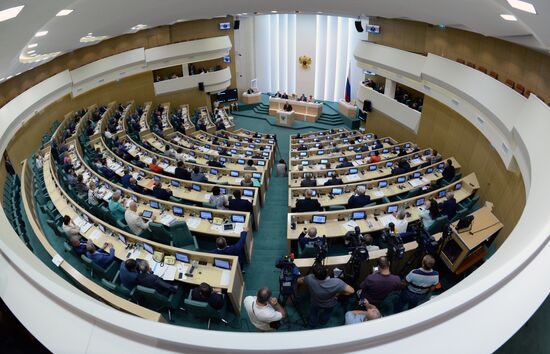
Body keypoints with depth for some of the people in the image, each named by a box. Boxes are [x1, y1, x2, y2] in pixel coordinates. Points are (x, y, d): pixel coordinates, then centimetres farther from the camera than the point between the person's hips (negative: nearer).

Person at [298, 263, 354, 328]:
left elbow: (299, 280, -17)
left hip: (315, 304, 0)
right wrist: (339, 293, -17)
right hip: (330, 305, 0)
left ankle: (312, 323, 61)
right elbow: (351, 291, -31)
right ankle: (323, 321, 63)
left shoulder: (310, 279, -37)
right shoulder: (336, 282, -40)